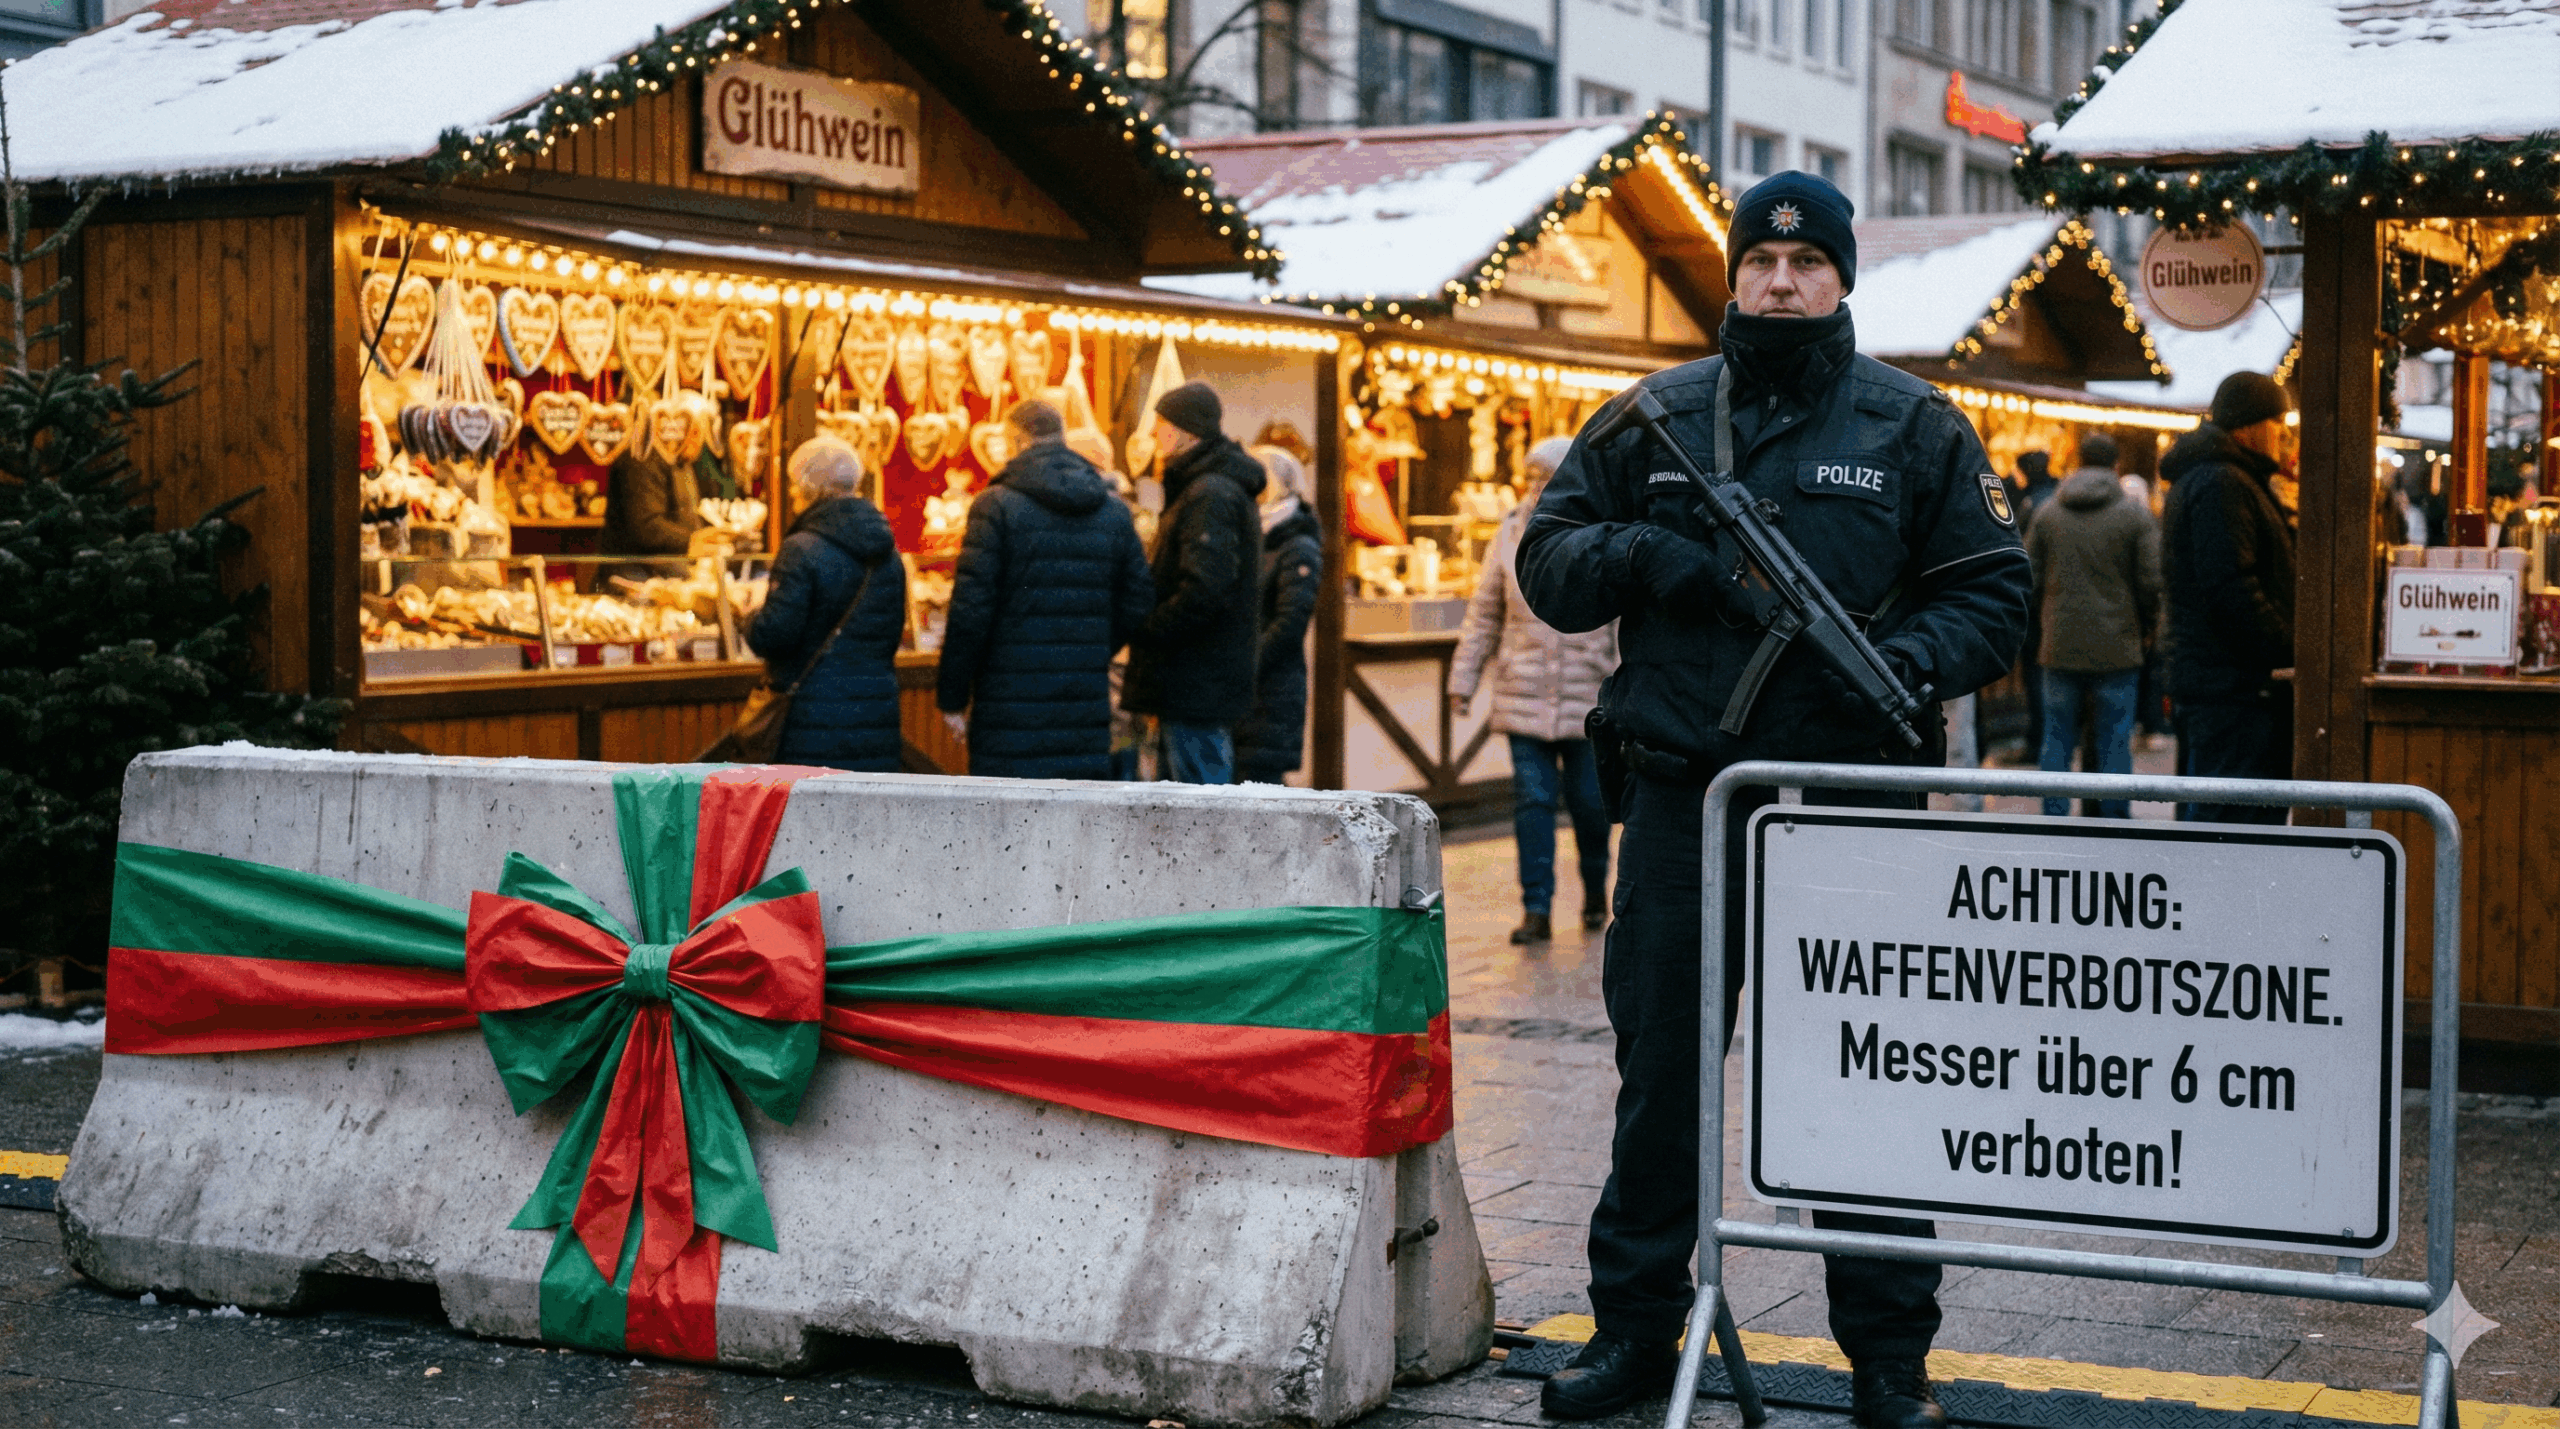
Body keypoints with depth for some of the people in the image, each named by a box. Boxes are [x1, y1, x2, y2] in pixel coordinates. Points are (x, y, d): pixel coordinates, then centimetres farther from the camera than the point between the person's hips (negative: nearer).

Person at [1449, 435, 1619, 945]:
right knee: (1532, 797, -4)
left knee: (1588, 800, 6)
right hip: (1524, 695, 2)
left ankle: (1595, 893, 30)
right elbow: (1484, 614, 11)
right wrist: (1464, 680, 8)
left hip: (1588, 697, -2)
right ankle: (1536, 909, -2)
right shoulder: (1512, 534, 6)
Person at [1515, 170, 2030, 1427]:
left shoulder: (1915, 427, 5)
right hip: (1681, 802, 2)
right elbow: (1547, 561, 10)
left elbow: (1993, 595, 4)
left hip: (1851, 812, -2)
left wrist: (1910, 657, -16)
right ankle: (1634, 1327, 23)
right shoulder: (1656, 417, 9)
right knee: (1661, 1071, 10)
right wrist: (1642, 554, -10)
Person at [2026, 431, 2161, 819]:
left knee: (2057, 743, 9)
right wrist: (2147, 629, 9)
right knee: (2115, 742, 4)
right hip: (2118, 650, -2)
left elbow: (2030, 579, 6)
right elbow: (2152, 583, -6)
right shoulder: (2137, 515, -3)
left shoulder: (2046, 513, 5)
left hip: (2060, 647, 2)